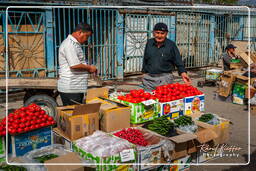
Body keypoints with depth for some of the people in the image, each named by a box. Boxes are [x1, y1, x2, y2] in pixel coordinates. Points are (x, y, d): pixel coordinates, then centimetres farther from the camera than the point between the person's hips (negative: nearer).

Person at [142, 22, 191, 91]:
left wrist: (183, 73, -17)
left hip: (165, 79, -3)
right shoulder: (149, 43, 6)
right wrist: (144, 73, 15)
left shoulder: (171, 45, -3)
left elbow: (178, 62, -2)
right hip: (149, 78, 3)